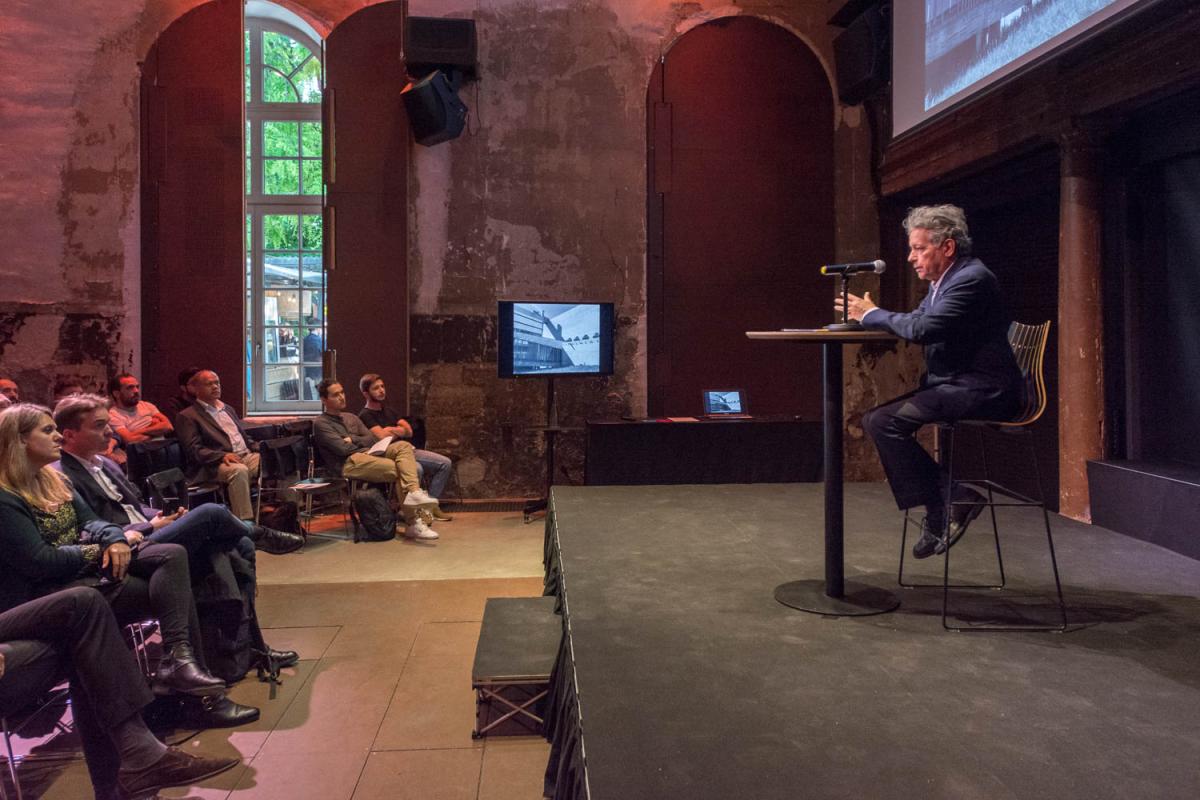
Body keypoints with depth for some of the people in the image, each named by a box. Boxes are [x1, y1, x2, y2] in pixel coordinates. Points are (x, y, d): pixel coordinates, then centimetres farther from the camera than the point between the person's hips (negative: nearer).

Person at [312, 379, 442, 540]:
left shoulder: (351, 418, 28)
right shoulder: (321, 424, 4)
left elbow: (371, 440, 16)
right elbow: (342, 449, -9)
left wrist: (353, 440, 0)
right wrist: (361, 442, 6)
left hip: (368, 454, 7)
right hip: (349, 463, -7)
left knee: (403, 446, -19)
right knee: (399, 470, -25)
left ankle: (414, 493, -39)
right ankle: (414, 523, -27)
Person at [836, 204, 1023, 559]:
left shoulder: (972, 278, -16)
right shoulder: (946, 279, 16)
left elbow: (923, 328, -26)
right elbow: (914, 322, 20)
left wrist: (873, 314, -12)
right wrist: (868, 315, 3)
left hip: (982, 393, -11)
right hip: (955, 386, 11)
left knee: (885, 421, -21)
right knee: (875, 418, 6)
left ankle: (941, 507, -10)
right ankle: (947, 496, 4)